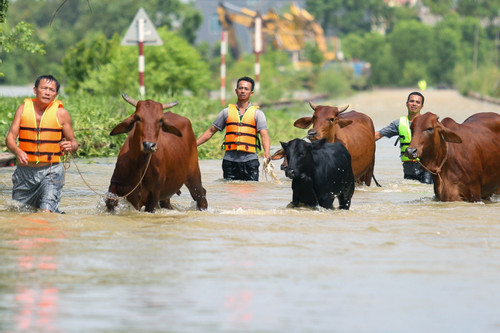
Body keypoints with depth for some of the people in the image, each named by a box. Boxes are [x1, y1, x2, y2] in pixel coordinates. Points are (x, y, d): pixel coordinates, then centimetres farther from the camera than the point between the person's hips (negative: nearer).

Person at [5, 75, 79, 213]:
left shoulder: (61, 113, -2)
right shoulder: (23, 108, 3)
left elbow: (73, 142, 5)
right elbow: (10, 137, -1)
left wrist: (71, 147, -20)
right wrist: (17, 151, -22)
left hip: (51, 171, -3)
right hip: (25, 170, 3)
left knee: (46, 212, -19)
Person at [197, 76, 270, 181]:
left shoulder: (257, 113, 7)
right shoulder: (227, 112, 14)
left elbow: (264, 135, -3)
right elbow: (210, 131, 19)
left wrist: (266, 153, -23)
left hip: (249, 160, -2)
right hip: (230, 160, 2)